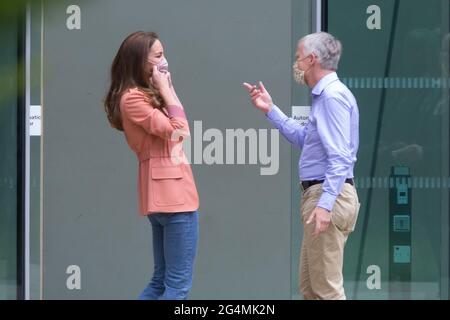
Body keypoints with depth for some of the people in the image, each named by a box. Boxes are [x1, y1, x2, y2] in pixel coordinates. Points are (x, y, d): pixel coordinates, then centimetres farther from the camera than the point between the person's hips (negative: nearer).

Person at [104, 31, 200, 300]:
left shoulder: (145, 94, 17)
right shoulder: (132, 98, -11)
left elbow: (179, 129, 21)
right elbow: (176, 130, -16)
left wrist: (167, 88, 17)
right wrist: (166, 89, -9)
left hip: (165, 193, 10)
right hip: (172, 192, -10)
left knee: (162, 281, 14)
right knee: (178, 284, -9)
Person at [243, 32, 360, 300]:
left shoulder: (333, 95, -16)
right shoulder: (325, 95, 18)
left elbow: (340, 157, -23)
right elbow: (303, 139, 28)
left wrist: (325, 204, -29)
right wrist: (270, 110, 27)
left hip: (327, 196, -11)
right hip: (319, 194, 11)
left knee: (326, 288, -9)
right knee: (310, 287, 15)